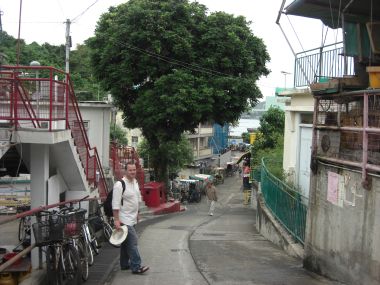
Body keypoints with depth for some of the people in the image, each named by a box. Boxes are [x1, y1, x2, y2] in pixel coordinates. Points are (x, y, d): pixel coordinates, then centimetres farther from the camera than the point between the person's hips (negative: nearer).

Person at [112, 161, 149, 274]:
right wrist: (116, 220, -22)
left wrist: (137, 213, 23)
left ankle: (125, 264, 26)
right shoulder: (120, 185, -17)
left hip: (132, 218, 9)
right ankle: (136, 267, -9)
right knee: (132, 242, -12)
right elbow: (115, 204, -19)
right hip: (124, 219, -9)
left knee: (126, 243, 17)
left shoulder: (135, 182, 10)